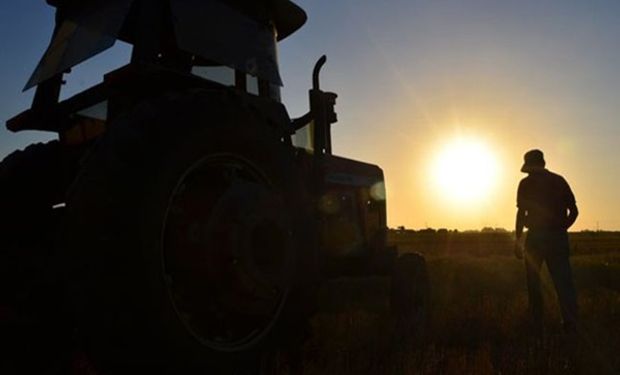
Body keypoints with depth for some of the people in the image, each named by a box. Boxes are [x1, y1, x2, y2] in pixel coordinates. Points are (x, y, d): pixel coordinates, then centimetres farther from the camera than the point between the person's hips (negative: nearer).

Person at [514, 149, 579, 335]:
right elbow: (574, 211, 7)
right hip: (559, 236, 3)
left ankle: (537, 325, 10)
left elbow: (521, 213, -7)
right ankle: (571, 323, -10)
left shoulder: (526, 183, -1)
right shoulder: (559, 180, 9)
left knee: (533, 281, 8)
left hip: (536, 236, -2)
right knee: (563, 280, 3)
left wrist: (518, 240, -3)